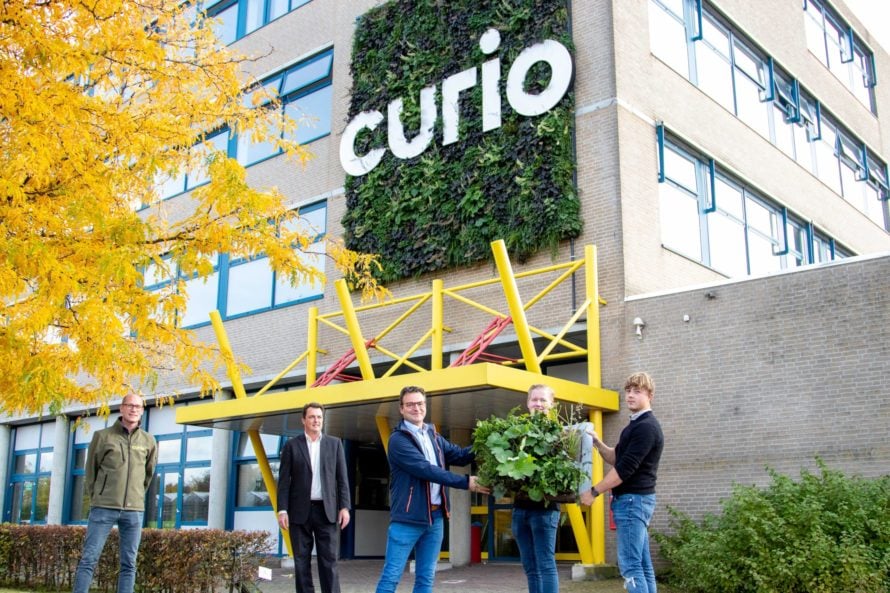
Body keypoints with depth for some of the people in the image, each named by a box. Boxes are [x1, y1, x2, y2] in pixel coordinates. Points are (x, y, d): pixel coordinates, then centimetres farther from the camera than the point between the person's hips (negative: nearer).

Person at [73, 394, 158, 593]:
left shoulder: (149, 441, 8)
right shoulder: (102, 436, 2)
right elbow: (90, 470, 8)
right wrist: (96, 497, 9)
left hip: (134, 510, 2)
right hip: (104, 508, -2)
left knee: (129, 564, 4)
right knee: (89, 559, -3)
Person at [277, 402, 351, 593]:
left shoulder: (334, 443, 9)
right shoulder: (292, 445, 5)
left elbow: (342, 478, 7)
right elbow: (284, 480, 2)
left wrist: (344, 507, -2)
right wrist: (282, 510, -6)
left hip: (327, 510, 0)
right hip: (300, 511, 0)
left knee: (329, 560, -2)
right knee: (301, 561, 4)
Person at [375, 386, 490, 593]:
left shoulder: (434, 436, 15)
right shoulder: (398, 439, -10)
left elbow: (459, 455, 7)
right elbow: (426, 469, -18)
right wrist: (465, 482, -18)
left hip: (435, 517, 7)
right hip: (408, 517, -7)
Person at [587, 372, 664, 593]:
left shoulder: (646, 427, -16)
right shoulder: (635, 425, 16)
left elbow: (625, 468, -19)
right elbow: (616, 458, 21)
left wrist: (594, 491, -11)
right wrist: (597, 443, 4)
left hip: (633, 499, -10)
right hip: (634, 499, 10)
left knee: (630, 565, -10)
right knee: (642, 564, 10)